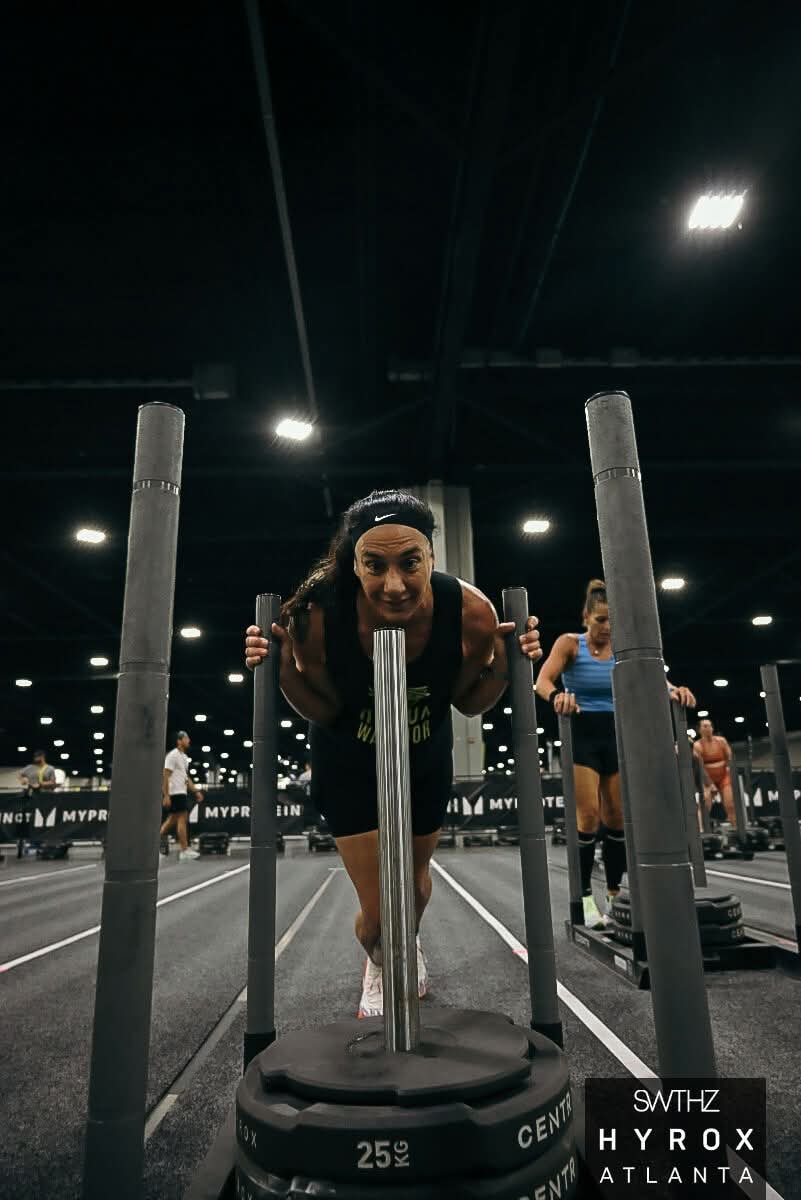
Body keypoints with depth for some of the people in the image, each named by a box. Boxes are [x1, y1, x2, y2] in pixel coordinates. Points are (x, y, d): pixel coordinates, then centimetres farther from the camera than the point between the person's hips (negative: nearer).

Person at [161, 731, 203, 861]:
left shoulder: (184, 757, 18)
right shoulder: (172, 755, -10)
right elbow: (165, 776, -15)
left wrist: (196, 791, 18)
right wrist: (166, 795, -20)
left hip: (181, 792, 9)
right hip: (175, 792, -9)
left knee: (172, 820, 11)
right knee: (182, 818, -10)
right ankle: (185, 851, -9)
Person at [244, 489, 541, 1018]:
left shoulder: (471, 612, -32)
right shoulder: (320, 617, -35)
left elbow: (469, 702, -12)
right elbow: (324, 711, -16)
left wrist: (503, 662, -30)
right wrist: (284, 666, -33)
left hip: (426, 760, 2)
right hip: (350, 765, -1)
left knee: (416, 879, 25)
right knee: (377, 908, 3)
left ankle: (409, 943, 64)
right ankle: (377, 965, 44)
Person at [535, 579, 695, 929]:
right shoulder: (570, 643, -6)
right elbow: (543, 680, -20)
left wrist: (672, 689, -31)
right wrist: (557, 695, -43)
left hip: (615, 734, 4)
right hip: (581, 735, -4)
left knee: (617, 816, 6)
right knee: (589, 816, -10)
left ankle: (615, 894, 20)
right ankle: (585, 897, 2)